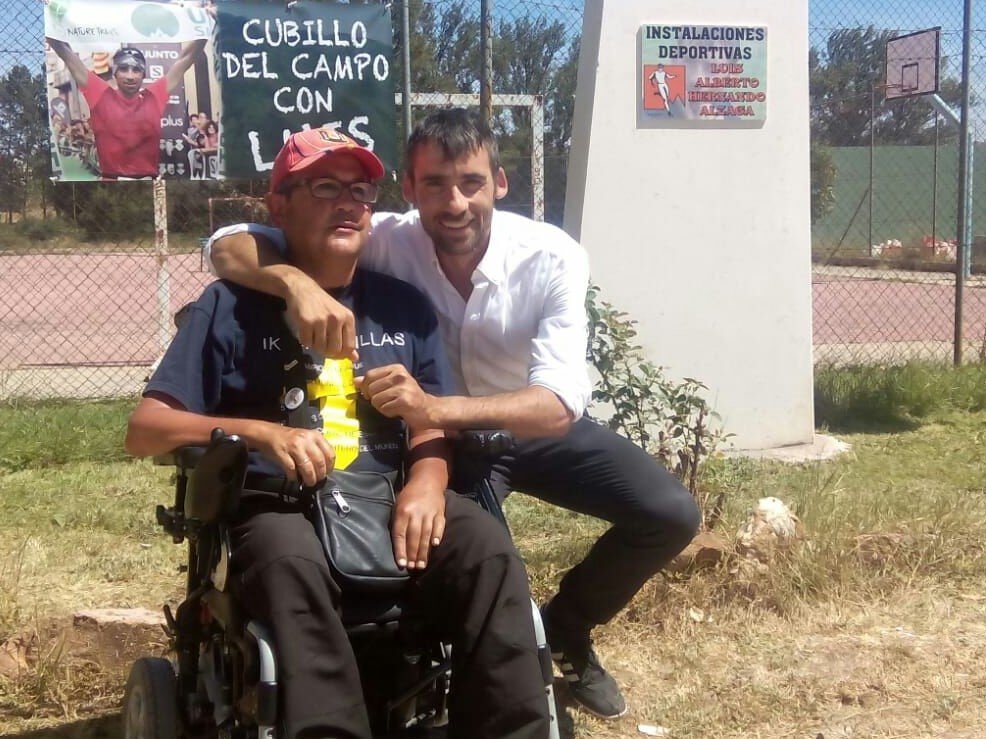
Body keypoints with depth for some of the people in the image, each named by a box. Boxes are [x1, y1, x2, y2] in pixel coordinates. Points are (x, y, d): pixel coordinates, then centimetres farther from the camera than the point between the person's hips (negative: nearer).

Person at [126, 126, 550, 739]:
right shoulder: (234, 305, 5)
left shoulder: (404, 304, 16)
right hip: (279, 507, -3)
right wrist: (261, 433, -16)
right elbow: (145, 431, 0)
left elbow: (432, 424, 13)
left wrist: (426, 481, -12)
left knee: (488, 546, -28)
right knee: (291, 562, -39)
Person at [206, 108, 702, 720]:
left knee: (671, 514, -12)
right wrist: (296, 280, -52)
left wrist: (436, 407, -55)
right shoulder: (386, 241, -25)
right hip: (441, 435, -1)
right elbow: (229, 245, -28)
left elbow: (560, 403, -37)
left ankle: (565, 628, 15)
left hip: (537, 428, 1)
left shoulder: (553, 257, -26)